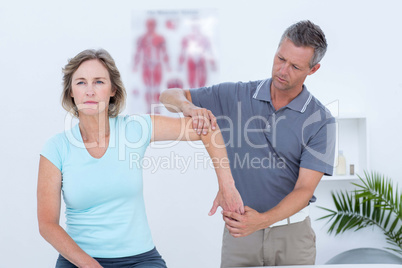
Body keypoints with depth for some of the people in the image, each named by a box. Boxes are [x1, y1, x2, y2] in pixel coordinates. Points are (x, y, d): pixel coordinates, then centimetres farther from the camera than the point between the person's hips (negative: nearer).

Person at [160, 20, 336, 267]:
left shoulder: (321, 121, -9)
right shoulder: (235, 95, -2)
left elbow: (305, 189, -13)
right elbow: (169, 96, 1)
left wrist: (261, 220, -29)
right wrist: (189, 107, -23)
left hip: (293, 235, -1)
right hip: (239, 228, 1)